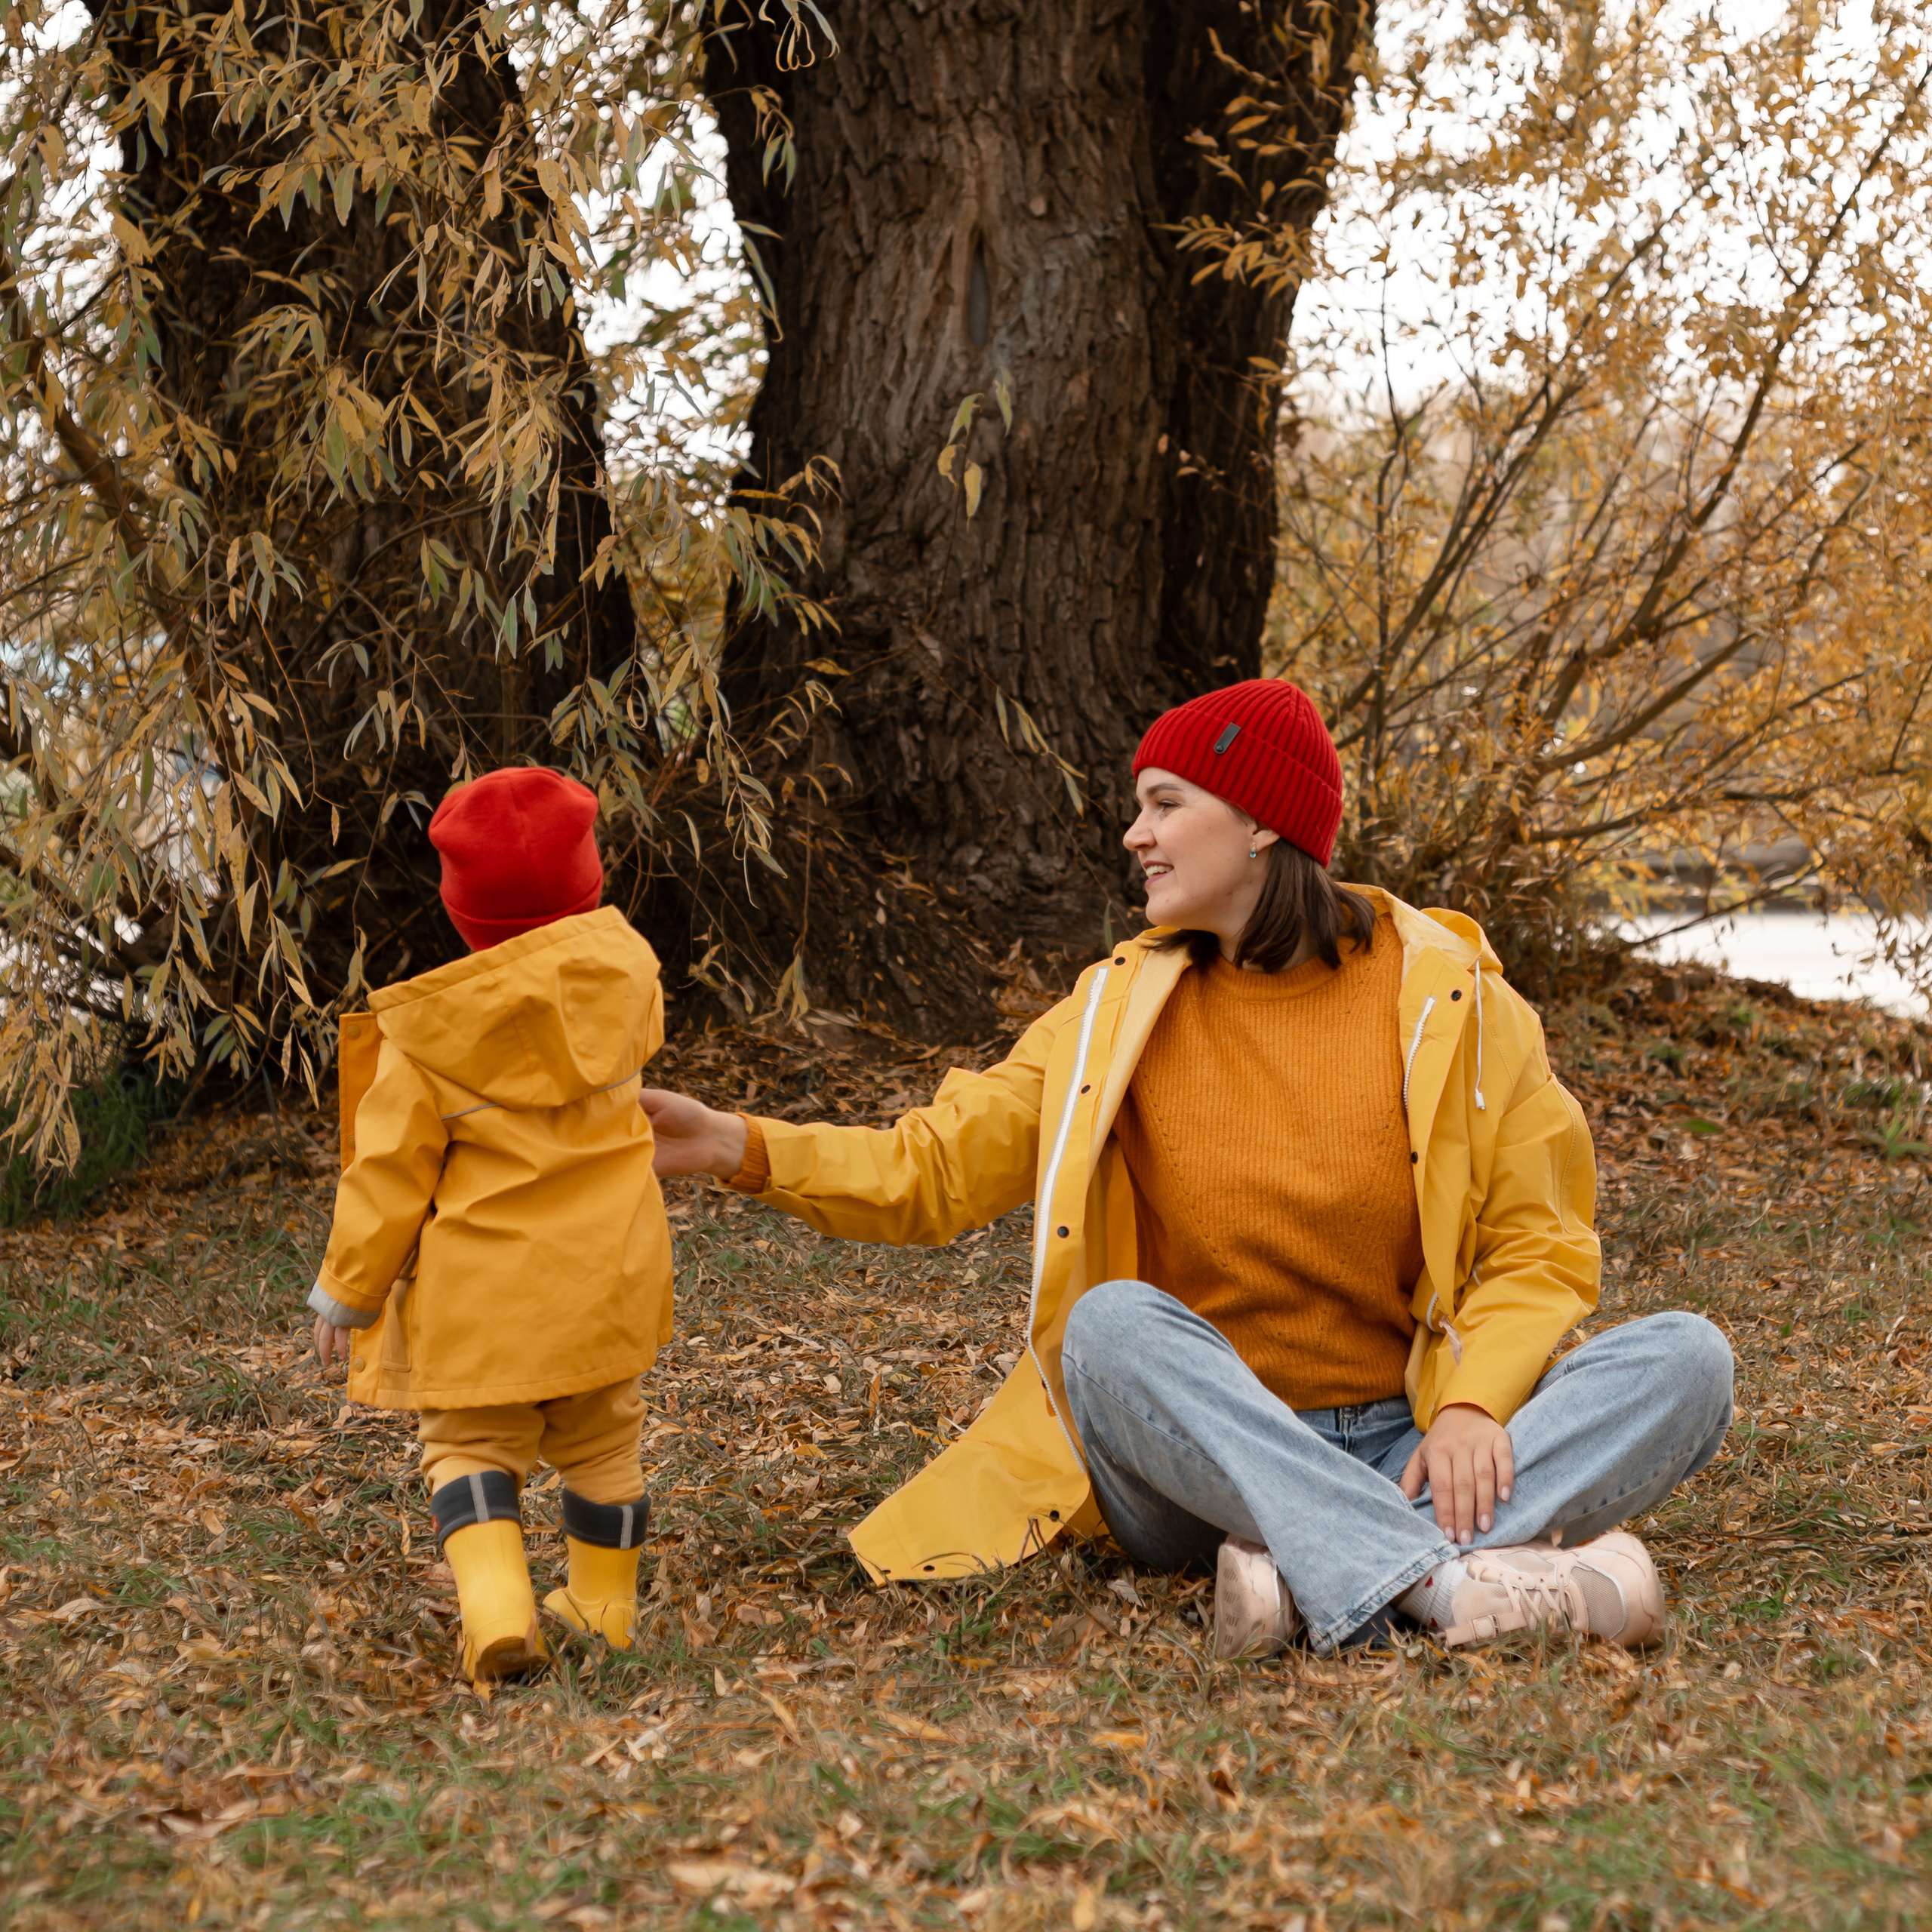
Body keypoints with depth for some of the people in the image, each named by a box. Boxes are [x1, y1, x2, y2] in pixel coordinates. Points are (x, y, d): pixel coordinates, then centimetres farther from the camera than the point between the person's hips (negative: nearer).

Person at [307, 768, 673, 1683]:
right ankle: (604, 1603, 29)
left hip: (482, 1285, -3)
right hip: (605, 1266, 3)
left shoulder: (430, 1034, -12)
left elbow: (388, 1172, -8)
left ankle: (496, 1604, -12)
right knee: (600, 1438, 19)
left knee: (470, 1442, 8)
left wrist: (346, 1290, 3)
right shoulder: (620, 968, -6)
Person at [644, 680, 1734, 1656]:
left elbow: (1539, 1243, -1)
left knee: (1686, 1363, -23)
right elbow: (940, 1170, 6)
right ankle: (1458, 1582, -42)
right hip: (1206, 1461, 0)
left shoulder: (1447, 999, 1)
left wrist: (1473, 1404, -19)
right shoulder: (1122, 1010, 6)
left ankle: (1320, 1577, -38)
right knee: (1115, 1324, -32)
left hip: (1411, 1448, 0)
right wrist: (743, 1148, -8)